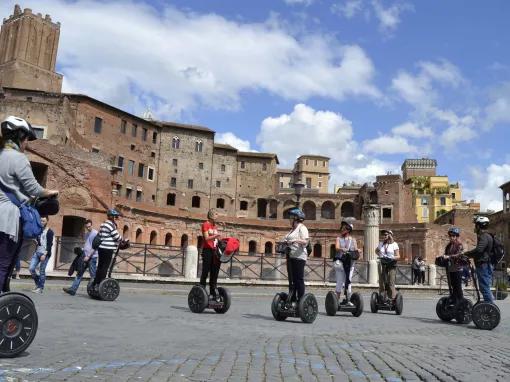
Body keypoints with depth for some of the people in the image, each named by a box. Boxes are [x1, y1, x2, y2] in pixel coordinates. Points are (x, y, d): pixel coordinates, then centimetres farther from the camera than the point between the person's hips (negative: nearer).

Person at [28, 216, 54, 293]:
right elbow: (37, 241, 20)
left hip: (45, 254, -6)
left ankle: (40, 288, 4)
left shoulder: (50, 232, -5)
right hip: (37, 252, 6)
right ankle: (38, 284, 16)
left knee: (42, 271, -3)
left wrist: (45, 254, -19)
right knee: (31, 268, -2)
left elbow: (50, 244, -11)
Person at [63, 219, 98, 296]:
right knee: (79, 273, 5)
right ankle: (73, 289, 5)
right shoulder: (86, 233, 16)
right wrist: (82, 251, 14)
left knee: (93, 275, -2)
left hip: (92, 257, -8)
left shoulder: (95, 233, -10)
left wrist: (88, 256, -18)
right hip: (85, 256, 8)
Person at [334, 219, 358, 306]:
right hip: (340, 262, -1)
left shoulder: (353, 240, 15)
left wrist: (356, 252, -19)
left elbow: (356, 249, 5)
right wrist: (342, 249, -29)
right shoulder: (339, 238, 10)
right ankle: (337, 300, 5)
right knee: (340, 282, -1)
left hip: (350, 262, 1)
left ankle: (348, 300, 8)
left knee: (348, 281, 1)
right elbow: (337, 247, -8)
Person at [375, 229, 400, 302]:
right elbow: (376, 251, 30)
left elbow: (398, 256, 0)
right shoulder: (381, 244, 13)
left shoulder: (394, 244, 2)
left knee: (391, 283, -7)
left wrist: (391, 258, -19)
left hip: (391, 264, -3)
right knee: (382, 282, 2)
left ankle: (392, 299, -4)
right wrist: (380, 255, 10)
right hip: (382, 264, 3)